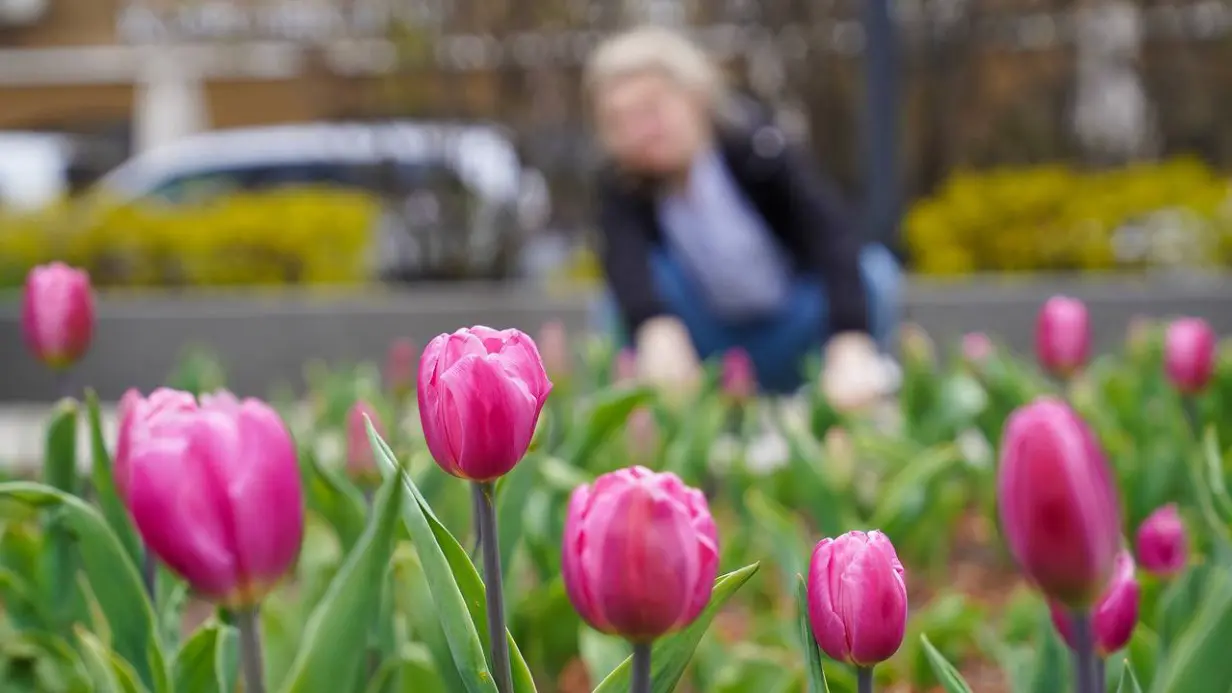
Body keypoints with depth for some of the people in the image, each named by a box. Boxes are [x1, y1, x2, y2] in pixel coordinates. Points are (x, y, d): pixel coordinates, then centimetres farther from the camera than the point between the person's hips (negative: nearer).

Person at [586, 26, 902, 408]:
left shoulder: (753, 143, -23)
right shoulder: (622, 184, -15)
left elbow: (832, 236, -39)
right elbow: (625, 262, -37)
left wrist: (851, 347, -56)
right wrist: (659, 330, -61)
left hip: (790, 341, -1)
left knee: (874, 269, -29)